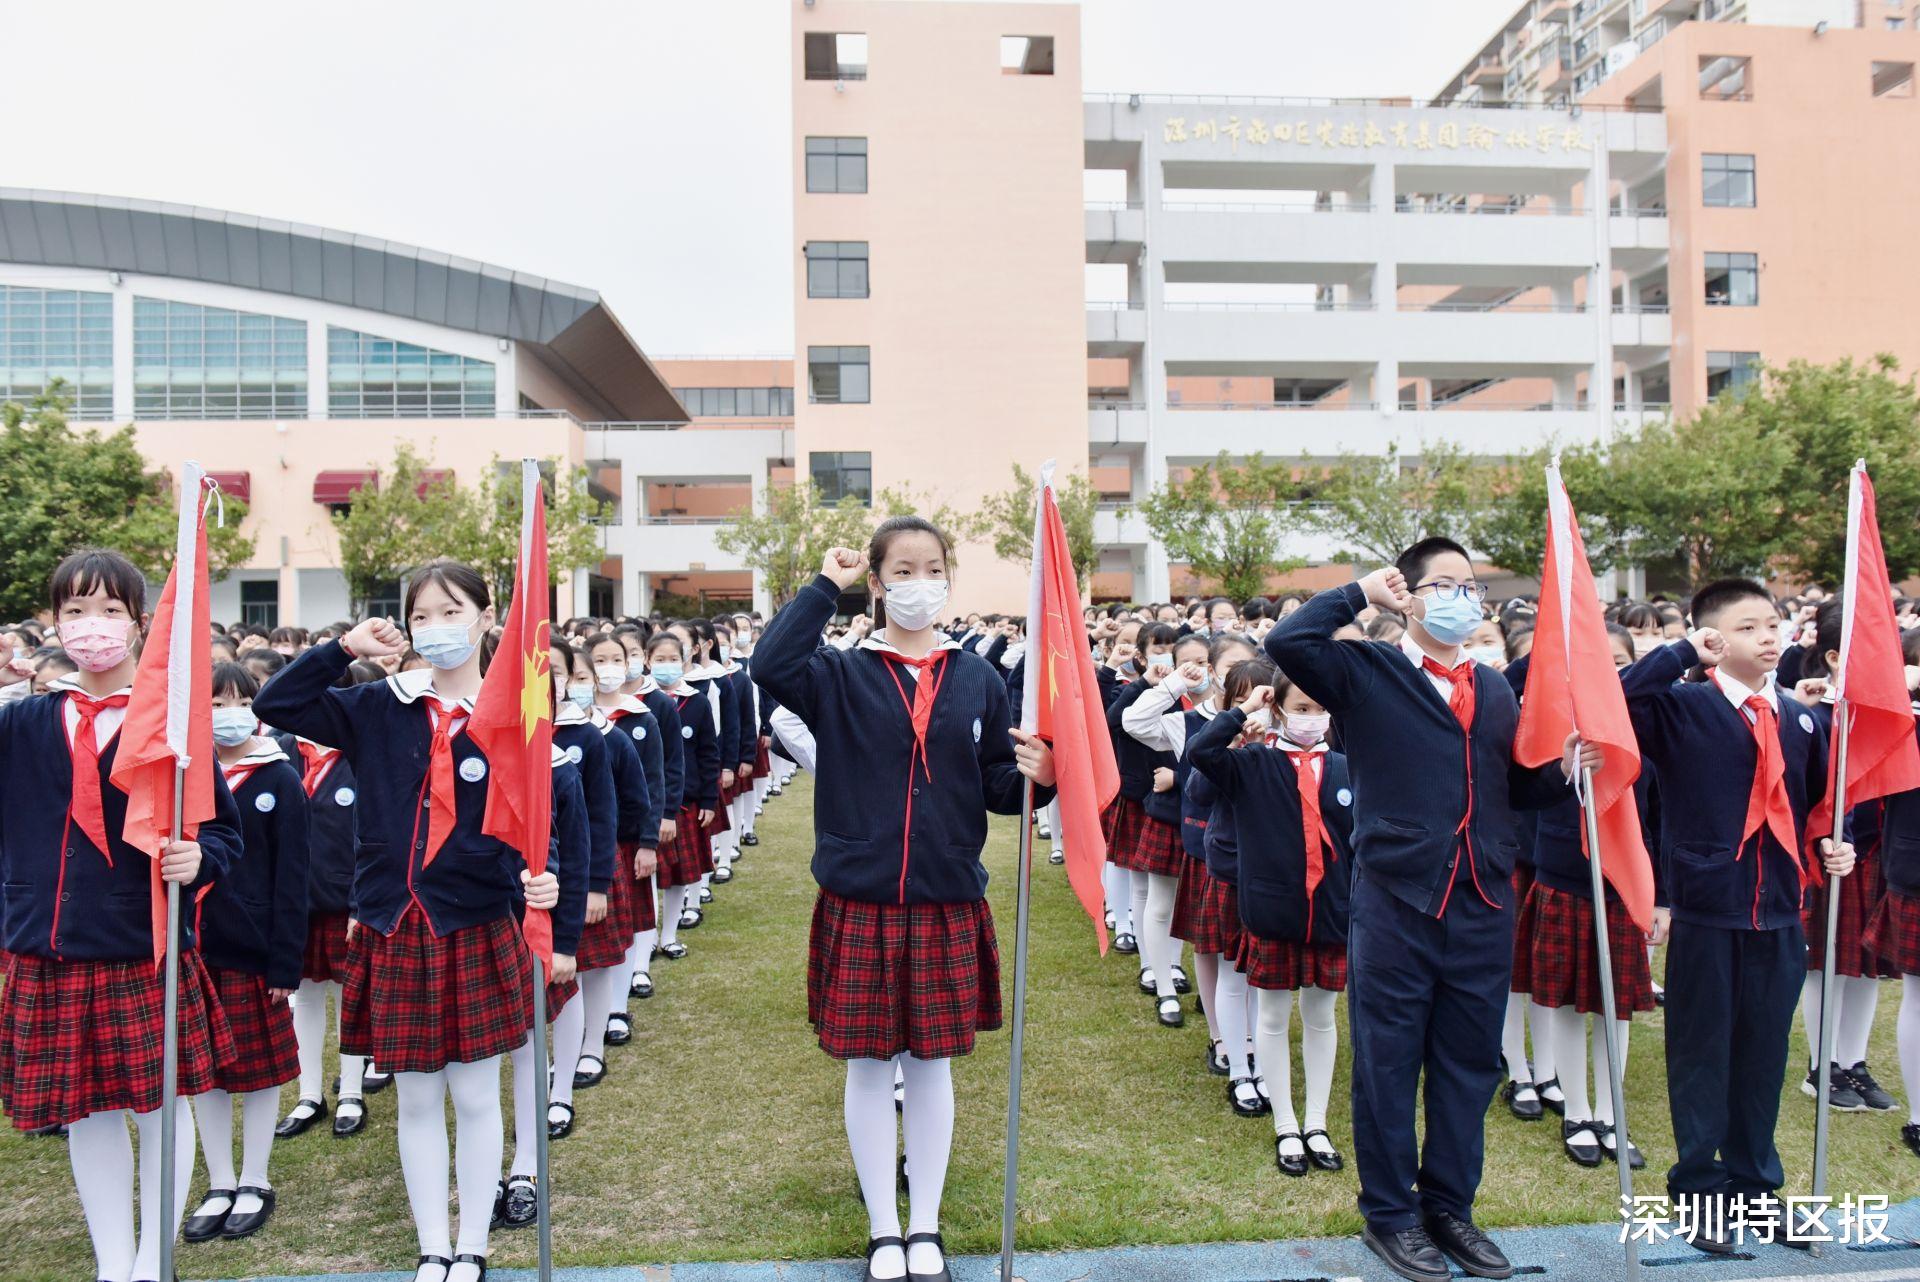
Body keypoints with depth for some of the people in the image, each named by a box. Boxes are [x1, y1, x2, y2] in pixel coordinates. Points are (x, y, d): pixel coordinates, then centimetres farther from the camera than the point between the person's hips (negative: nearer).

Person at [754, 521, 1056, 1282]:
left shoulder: (978, 680, 3)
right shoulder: (841, 675, -2)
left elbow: (997, 790, 5)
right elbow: (770, 666, -23)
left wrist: (1035, 777, -17)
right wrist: (825, 586, -15)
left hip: (948, 904, 1)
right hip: (859, 902, -1)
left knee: (932, 1064, 13)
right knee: (868, 1065, 10)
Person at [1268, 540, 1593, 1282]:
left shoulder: (1495, 689, 13)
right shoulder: (1367, 674, -4)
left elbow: (1513, 790, 15)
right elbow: (1286, 643, -20)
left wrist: (1563, 771, -5)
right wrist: (1361, 594, -10)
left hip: (1484, 907, 5)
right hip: (1396, 903, -5)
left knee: (1470, 1066, 15)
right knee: (1387, 1067, 7)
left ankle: (1449, 1206, 32)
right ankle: (1389, 1213, 24)